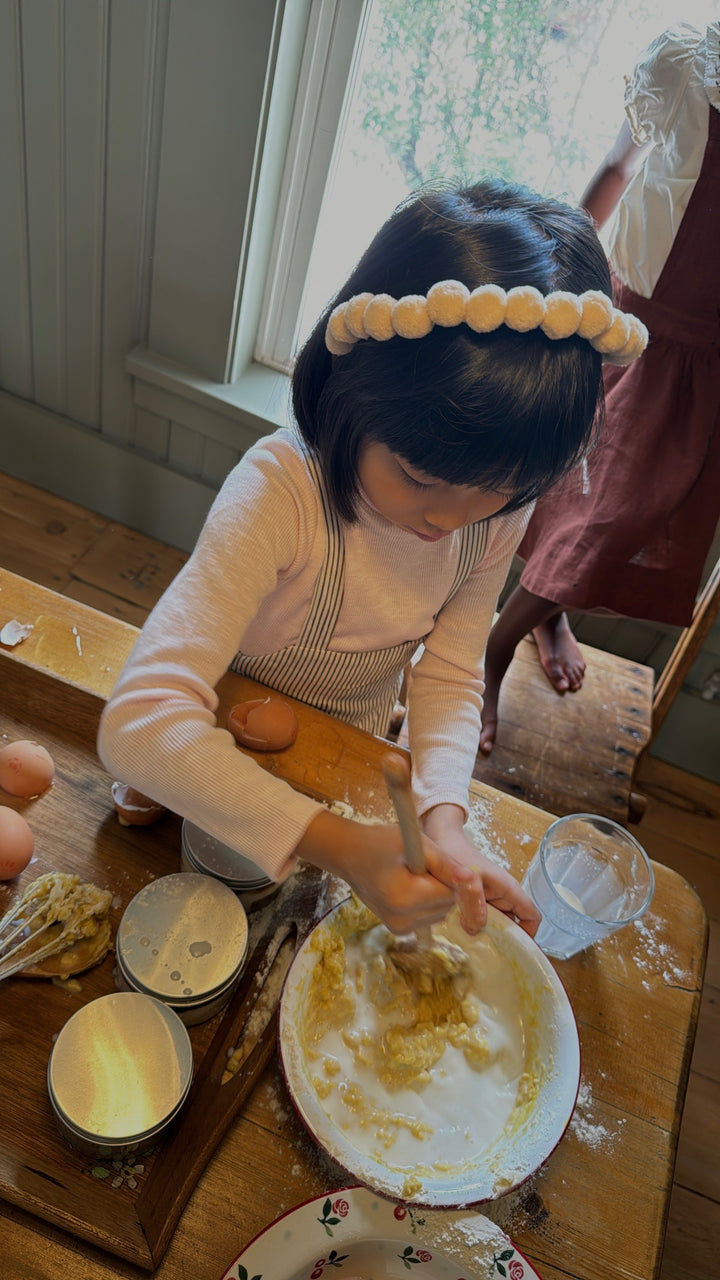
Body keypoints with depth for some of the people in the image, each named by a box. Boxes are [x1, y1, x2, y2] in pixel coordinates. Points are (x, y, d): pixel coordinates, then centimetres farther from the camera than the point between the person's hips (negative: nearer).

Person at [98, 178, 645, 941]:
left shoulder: (501, 512, -21)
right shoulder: (280, 490, -38)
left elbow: (451, 679, -12)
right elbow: (140, 723, -46)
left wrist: (444, 821, -30)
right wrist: (339, 847, -52)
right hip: (232, 768, -2)